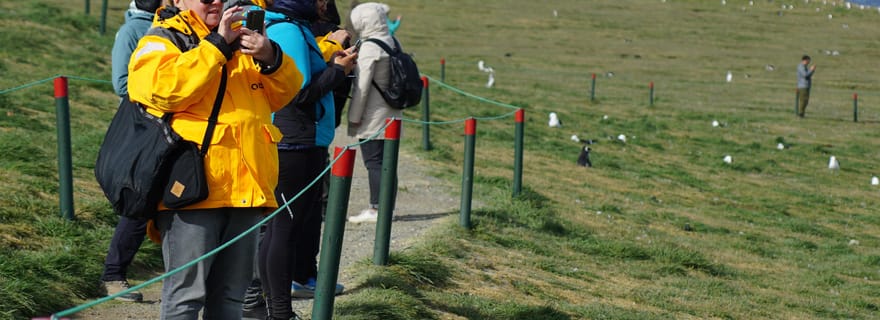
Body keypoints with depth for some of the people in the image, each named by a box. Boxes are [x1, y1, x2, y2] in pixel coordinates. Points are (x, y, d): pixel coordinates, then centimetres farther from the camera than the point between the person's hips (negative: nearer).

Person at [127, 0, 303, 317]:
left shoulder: (240, 41, 23)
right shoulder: (160, 41, 4)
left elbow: (285, 91, 15)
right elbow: (165, 88, -17)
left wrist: (270, 57, -6)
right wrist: (217, 44, -14)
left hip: (245, 190, 6)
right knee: (187, 293, -7)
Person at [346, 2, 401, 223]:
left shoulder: (369, 48, -15)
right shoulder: (391, 43, 11)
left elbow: (362, 85, -17)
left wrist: (354, 116, -11)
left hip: (372, 118, -8)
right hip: (391, 114, 8)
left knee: (374, 162, -6)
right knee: (385, 161, 10)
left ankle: (376, 209, -6)